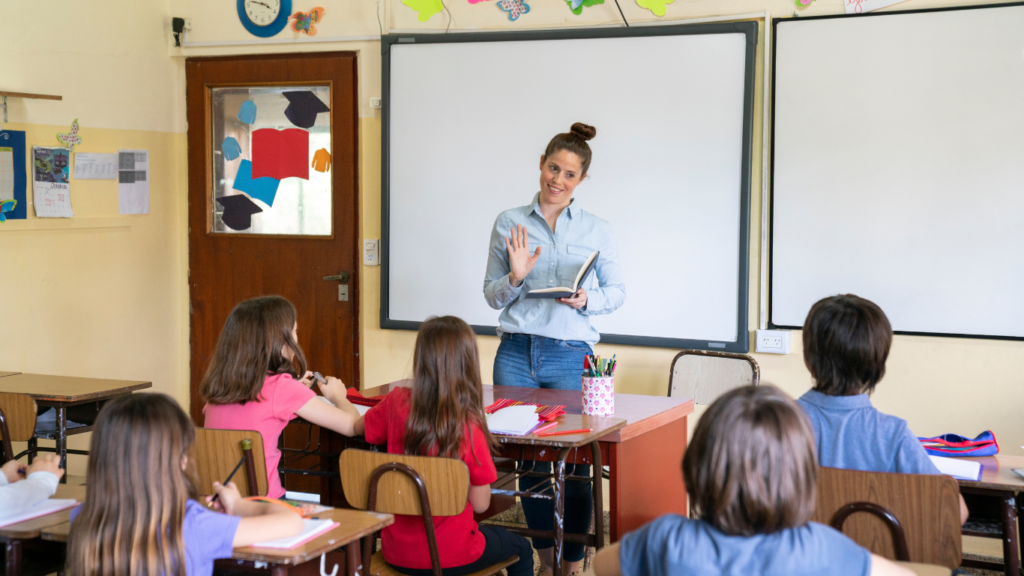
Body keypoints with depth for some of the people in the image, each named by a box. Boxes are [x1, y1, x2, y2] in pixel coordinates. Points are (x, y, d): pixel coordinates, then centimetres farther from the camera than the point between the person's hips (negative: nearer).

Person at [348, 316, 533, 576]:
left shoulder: (396, 402, -13)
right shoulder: (468, 425, -24)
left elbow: (357, 426, 9)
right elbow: (480, 503, -14)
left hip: (396, 553, 5)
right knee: (521, 550, 28)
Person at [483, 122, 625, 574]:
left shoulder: (596, 231, 8)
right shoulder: (509, 223, 8)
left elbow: (616, 293, 9)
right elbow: (492, 296, 9)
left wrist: (586, 300, -11)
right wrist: (515, 276, -11)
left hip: (570, 354, -1)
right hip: (516, 354, 1)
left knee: (574, 462, -3)